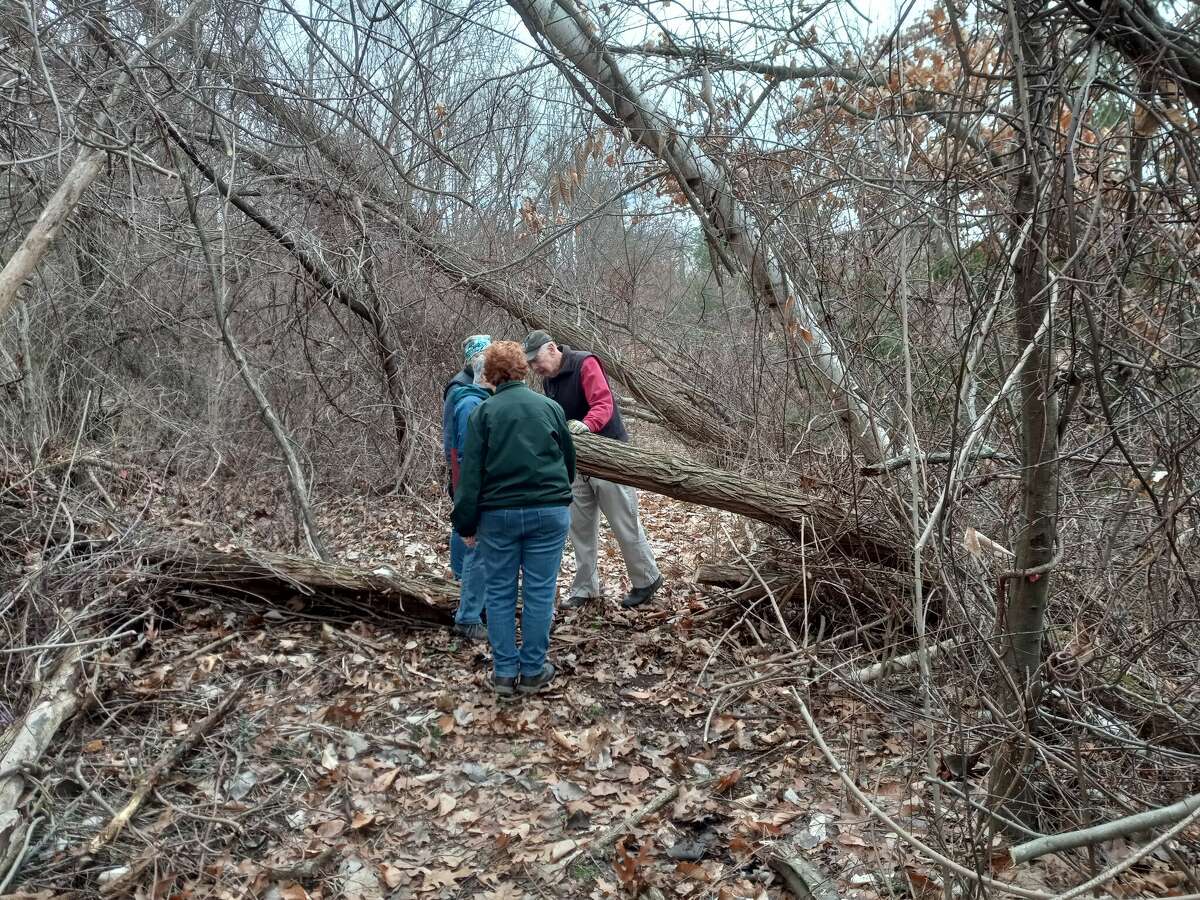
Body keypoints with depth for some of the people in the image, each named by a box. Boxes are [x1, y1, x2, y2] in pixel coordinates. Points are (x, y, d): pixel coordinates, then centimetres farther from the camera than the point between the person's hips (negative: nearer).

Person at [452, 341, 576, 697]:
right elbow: (569, 461, 16)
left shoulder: (483, 412, 0)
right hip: (548, 511, 1)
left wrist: (466, 523, 1)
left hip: (498, 514, 0)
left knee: (499, 594, 10)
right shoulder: (550, 407, 6)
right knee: (539, 592, 7)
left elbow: (470, 472, -4)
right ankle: (533, 671, 14)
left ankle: (504, 672, 14)